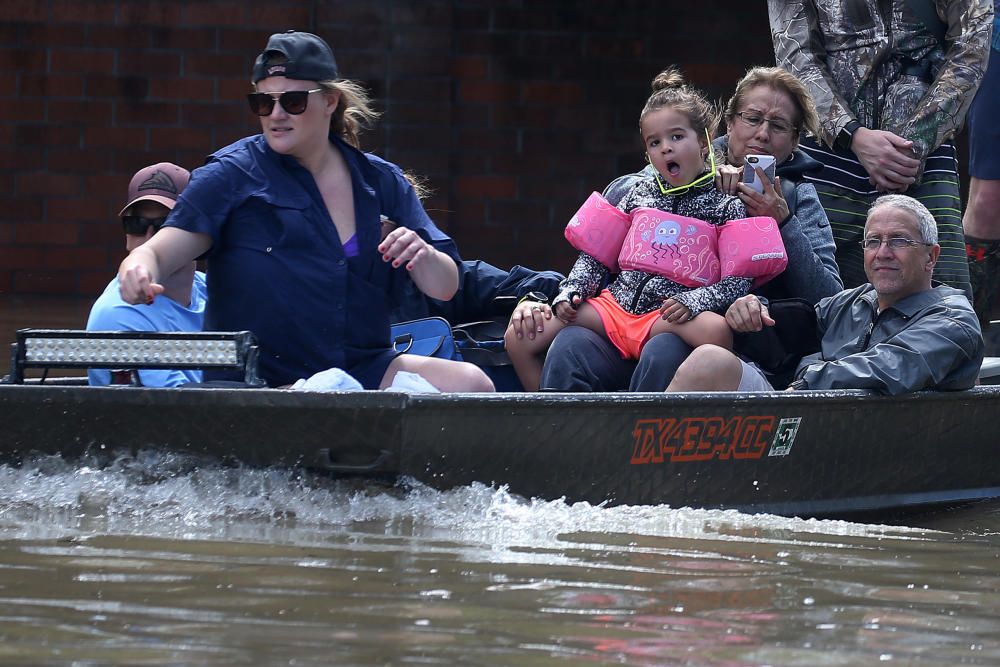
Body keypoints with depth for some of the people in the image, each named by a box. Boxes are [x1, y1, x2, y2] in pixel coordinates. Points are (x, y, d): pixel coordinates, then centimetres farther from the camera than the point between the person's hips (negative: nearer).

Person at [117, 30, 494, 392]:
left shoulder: (381, 182, 13)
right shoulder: (233, 174, 3)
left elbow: (445, 287, 14)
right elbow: (160, 250, -8)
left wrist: (423, 258, -10)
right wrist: (139, 270, -33)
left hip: (364, 369, 4)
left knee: (472, 383, -21)